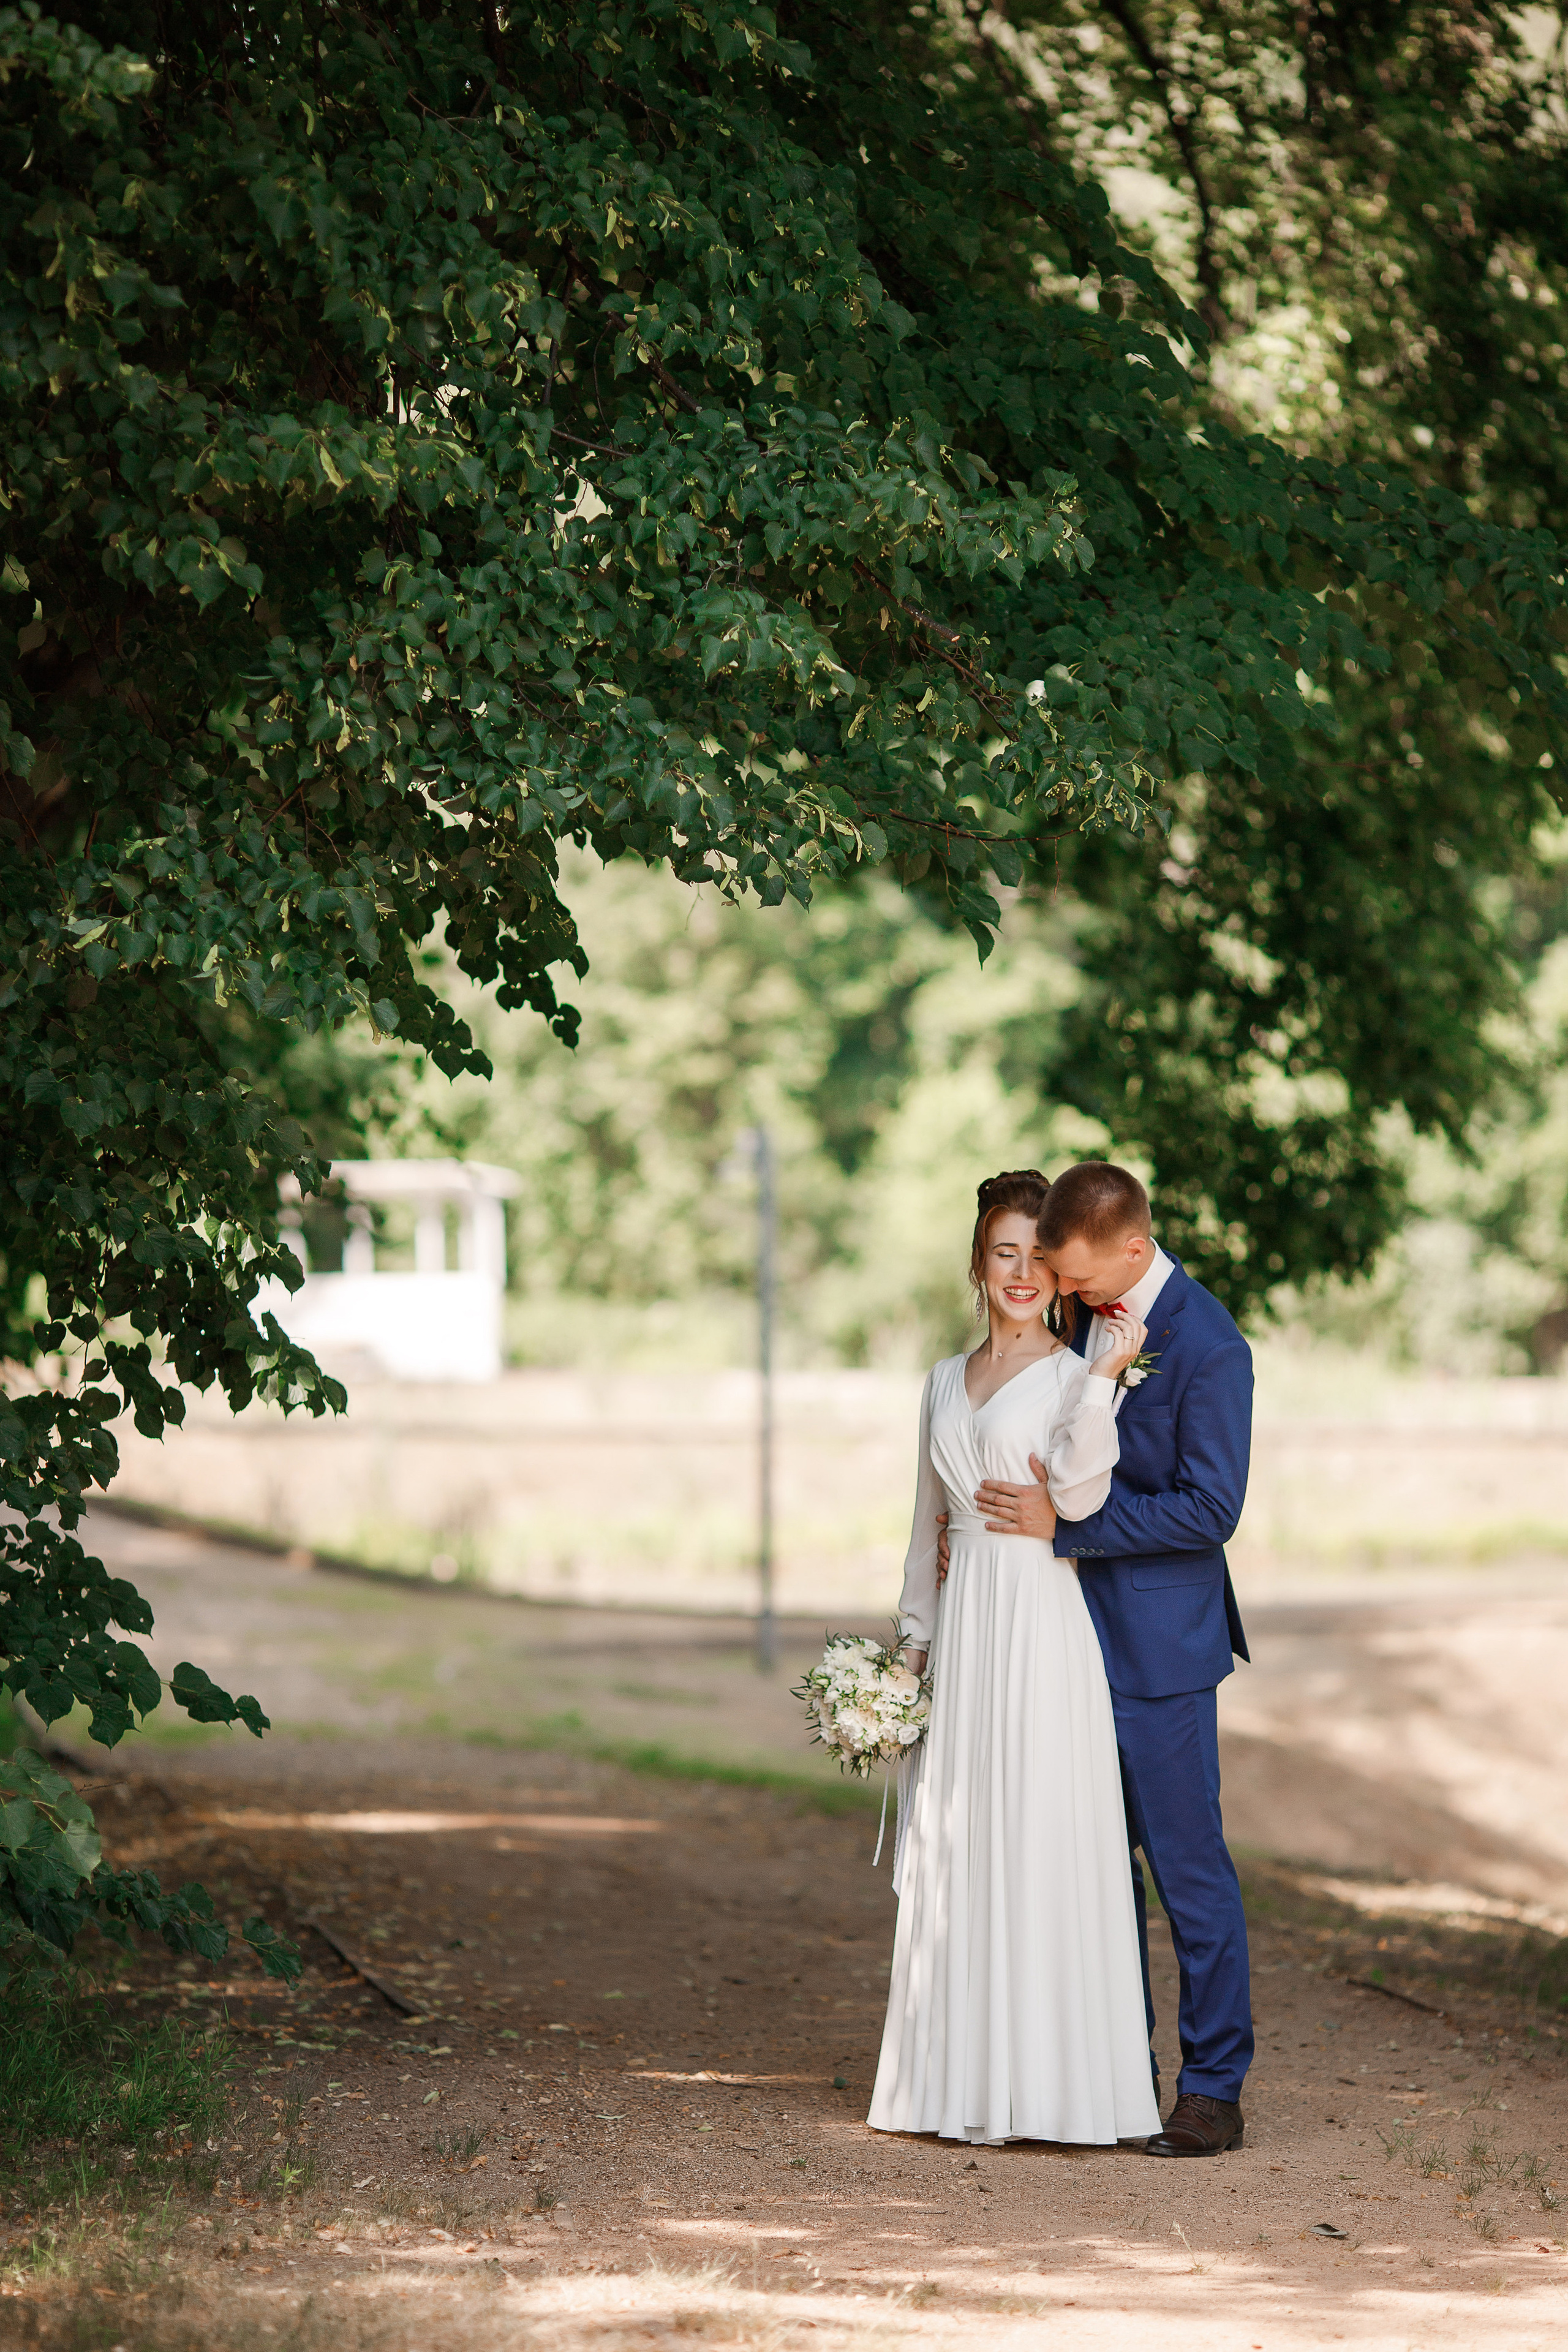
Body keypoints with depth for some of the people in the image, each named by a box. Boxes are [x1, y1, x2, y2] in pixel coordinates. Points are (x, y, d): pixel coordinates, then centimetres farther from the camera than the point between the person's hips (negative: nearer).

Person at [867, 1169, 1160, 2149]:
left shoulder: (1075, 1375, -2)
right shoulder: (947, 1382, 16)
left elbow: (1080, 1494, -17)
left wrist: (1103, 1379, -23)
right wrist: (914, 1641, 17)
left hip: (1044, 1625, -6)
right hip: (963, 1629, 6)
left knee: (1042, 1840, -6)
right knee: (955, 1845, 6)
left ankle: (1047, 2080, -2)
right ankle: (960, 2077, 13)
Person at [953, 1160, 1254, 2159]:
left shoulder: (1209, 1347, -17)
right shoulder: (1086, 1315, 6)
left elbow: (1210, 1509, -20)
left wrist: (1065, 1523, -19)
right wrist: (1000, 1519, 7)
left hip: (1161, 1641, -8)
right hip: (1079, 1626, 8)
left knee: (1187, 1859, -1)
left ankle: (1215, 2088, 7)